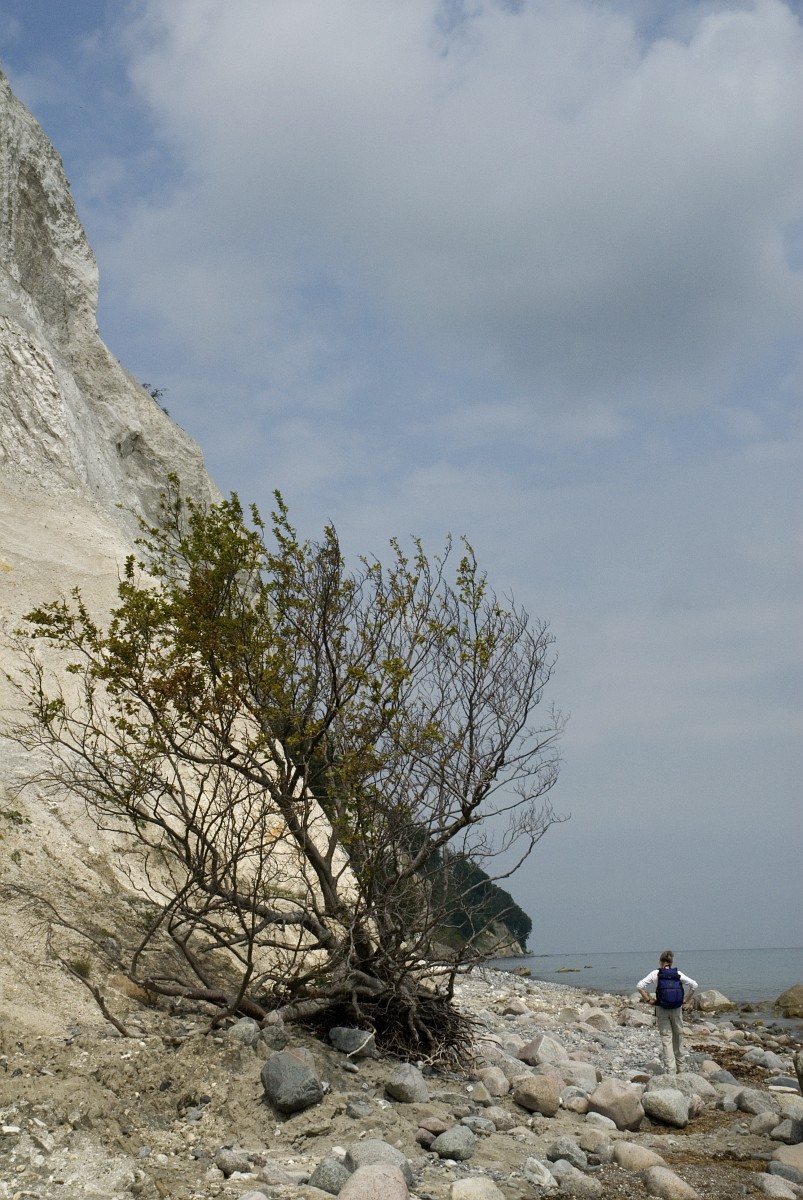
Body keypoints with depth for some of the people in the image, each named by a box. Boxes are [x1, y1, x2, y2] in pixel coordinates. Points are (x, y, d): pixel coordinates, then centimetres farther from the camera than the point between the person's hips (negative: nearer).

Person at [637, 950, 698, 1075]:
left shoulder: (656, 974, -4)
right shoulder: (678, 974, 1)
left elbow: (640, 986, -12)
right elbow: (694, 985, -3)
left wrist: (648, 1000, -4)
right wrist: (686, 1000, 3)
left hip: (662, 1009, -2)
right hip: (677, 1009, 2)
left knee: (666, 1039, 2)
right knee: (678, 1036, 16)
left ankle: (670, 1070, -5)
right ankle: (680, 1067, 27)